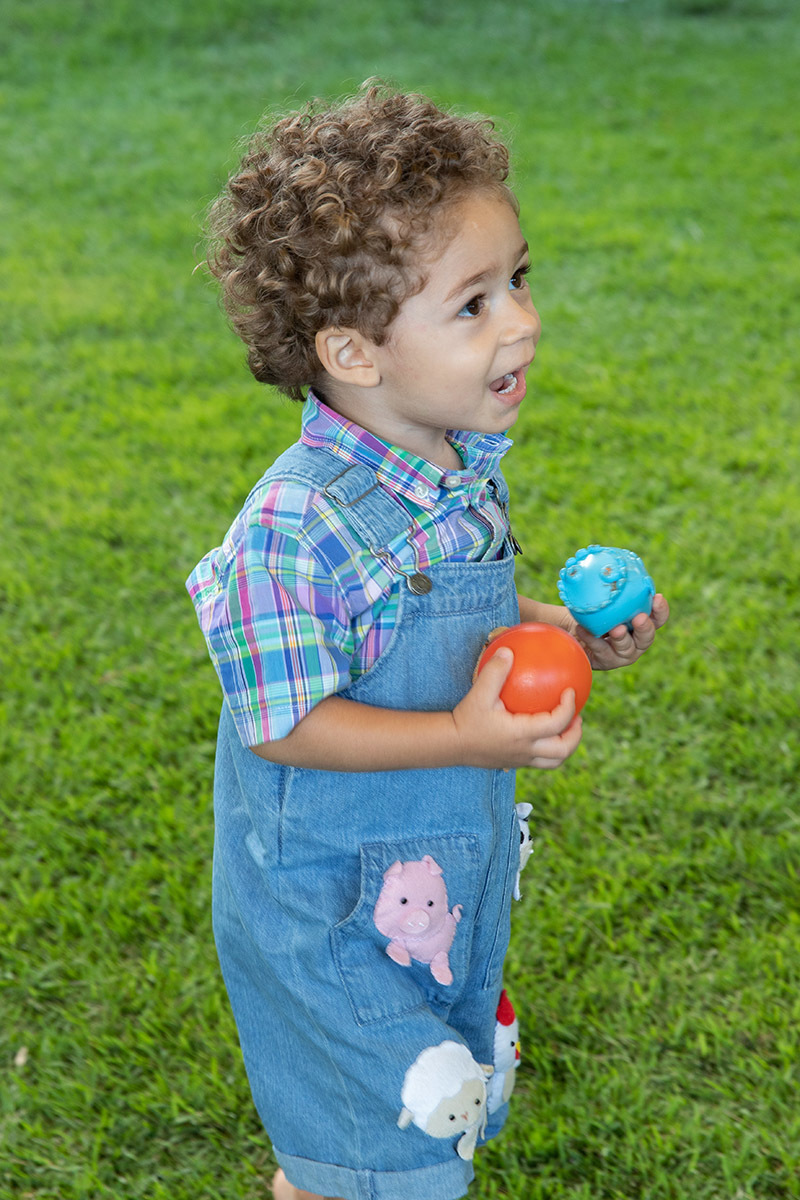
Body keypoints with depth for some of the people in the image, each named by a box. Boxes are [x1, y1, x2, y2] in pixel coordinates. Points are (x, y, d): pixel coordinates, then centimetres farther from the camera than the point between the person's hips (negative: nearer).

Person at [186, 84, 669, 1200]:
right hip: (333, 903, -7)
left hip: (445, 880, 8)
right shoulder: (297, 528, -30)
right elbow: (284, 726, -24)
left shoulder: (466, 467, -5)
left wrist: (568, 633, -6)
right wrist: (465, 737, -31)